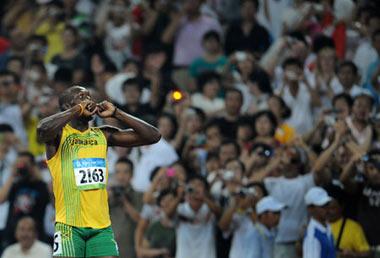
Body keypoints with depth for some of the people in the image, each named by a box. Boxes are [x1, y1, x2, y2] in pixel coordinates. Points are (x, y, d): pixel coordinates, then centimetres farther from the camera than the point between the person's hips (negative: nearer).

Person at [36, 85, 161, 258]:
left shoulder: (103, 135, 13)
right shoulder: (59, 134, -2)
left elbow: (153, 136, 11)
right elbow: (42, 129, -29)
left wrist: (116, 113, 5)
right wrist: (78, 109, -15)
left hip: (102, 226, 5)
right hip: (69, 225, -5)